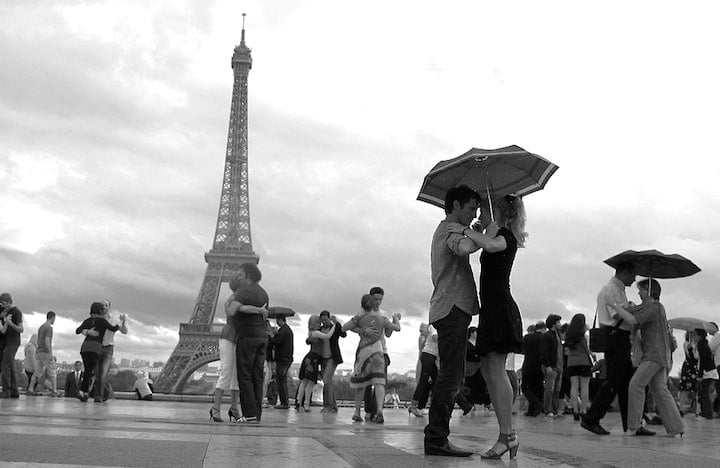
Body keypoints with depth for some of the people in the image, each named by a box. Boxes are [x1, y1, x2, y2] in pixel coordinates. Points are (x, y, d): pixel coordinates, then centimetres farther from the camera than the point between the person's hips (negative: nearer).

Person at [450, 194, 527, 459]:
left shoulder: (505, 235, -8)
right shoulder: (500, 235, 19)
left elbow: (491, 245, -31)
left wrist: (465, 230, -20)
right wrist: (476, 231, 17)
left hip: (500, 306, -10)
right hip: (493, 308, 10)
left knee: (495, 368, -14)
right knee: (488, 368, 7)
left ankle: (507, 436, -15)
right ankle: (507, 434, 9)